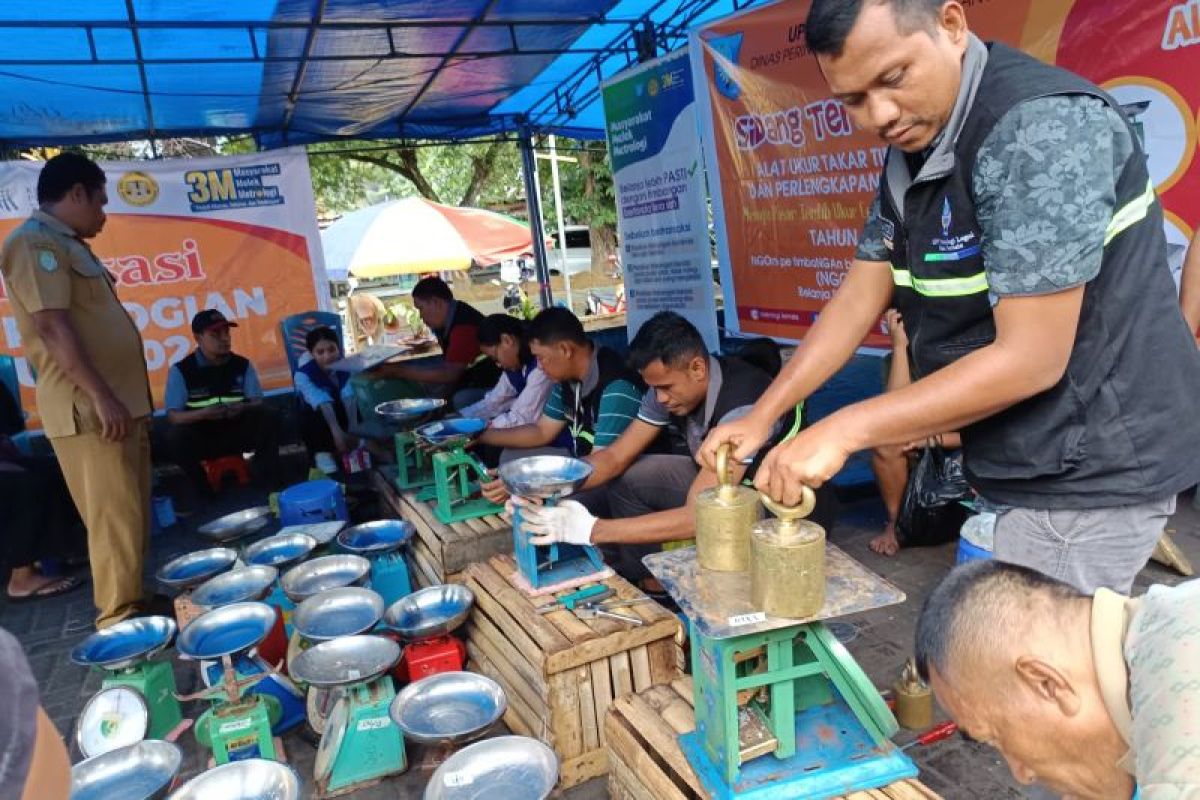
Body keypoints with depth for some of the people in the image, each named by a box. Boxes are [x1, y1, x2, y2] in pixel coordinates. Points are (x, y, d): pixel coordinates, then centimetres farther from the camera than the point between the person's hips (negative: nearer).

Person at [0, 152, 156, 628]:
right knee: (115, 519, -8)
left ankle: (132, 608, 25)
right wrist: (101, 396, -25)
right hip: (89, 409, -10)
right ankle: (120, 625, -1)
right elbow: (52, 326, -20)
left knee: (133, 517, 15)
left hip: (120, 403, 10)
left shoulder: (68, 246, 20)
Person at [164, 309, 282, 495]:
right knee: (176, 435, -32)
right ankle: (203, 490, -11)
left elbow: (258, 402, 0)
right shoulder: (181, 370, -7)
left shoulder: (243, 365, 1)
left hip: (238, 432, 2)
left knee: (270, 417, -22)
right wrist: (203, 413, -29)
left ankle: (267, 478, -7)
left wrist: (243, 408, -24)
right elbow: (173, 416, -10)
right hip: (202, 438, -2)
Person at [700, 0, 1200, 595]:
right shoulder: (910, 151, 5)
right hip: (1030, 462, 8)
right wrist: (761, 416, 2)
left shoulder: (1041, 124, -22)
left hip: (1089, 471, -8)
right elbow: (858, 297, 7)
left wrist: (843, 431, -24)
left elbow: (1030, 359, -26)